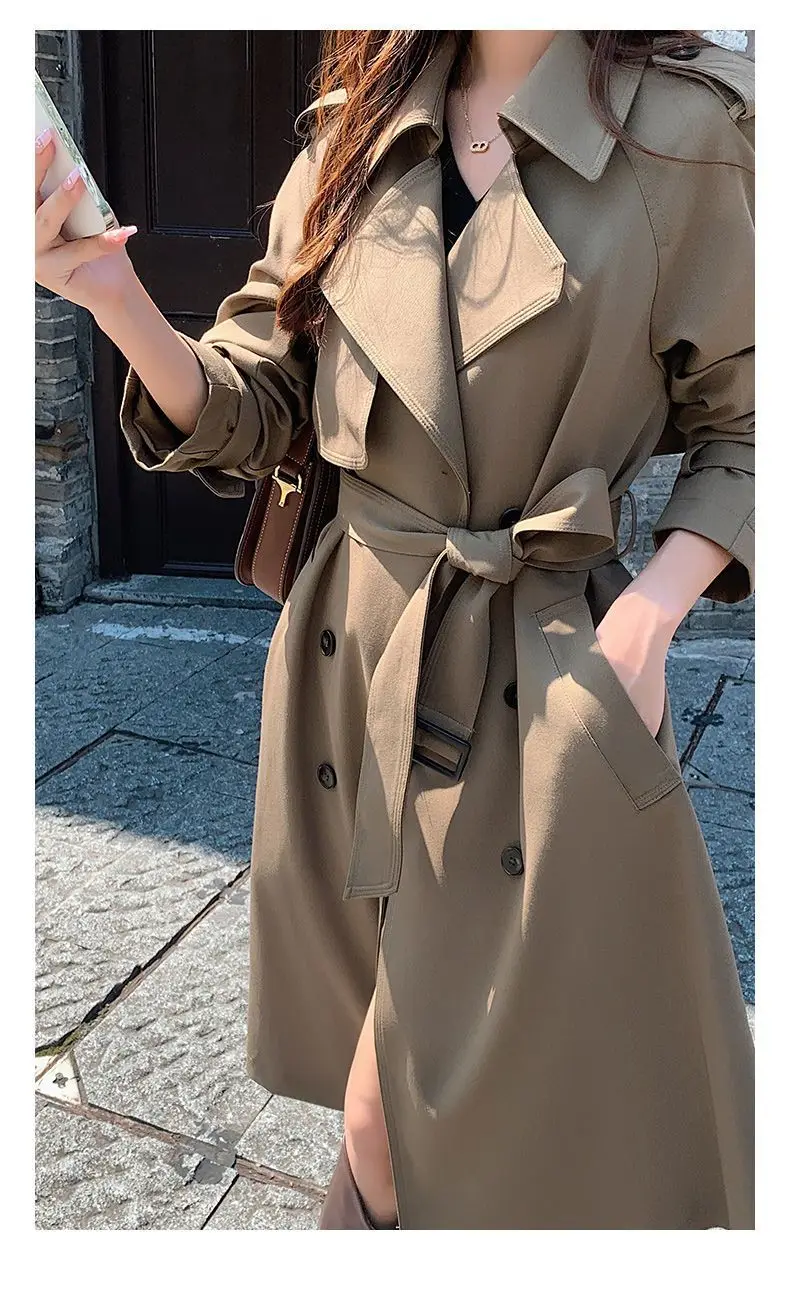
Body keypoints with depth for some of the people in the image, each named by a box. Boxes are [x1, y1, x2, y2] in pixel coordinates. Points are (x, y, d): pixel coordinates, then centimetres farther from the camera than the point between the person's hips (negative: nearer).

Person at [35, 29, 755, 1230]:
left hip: (550, 682, -3)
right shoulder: (353, 137, 5)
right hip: (352, 644, 4)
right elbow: (248, 412, 5)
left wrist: (652, 608, -13)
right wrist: (122, 305, -13)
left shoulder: (693, 132, -5)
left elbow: (739, 430, 2)